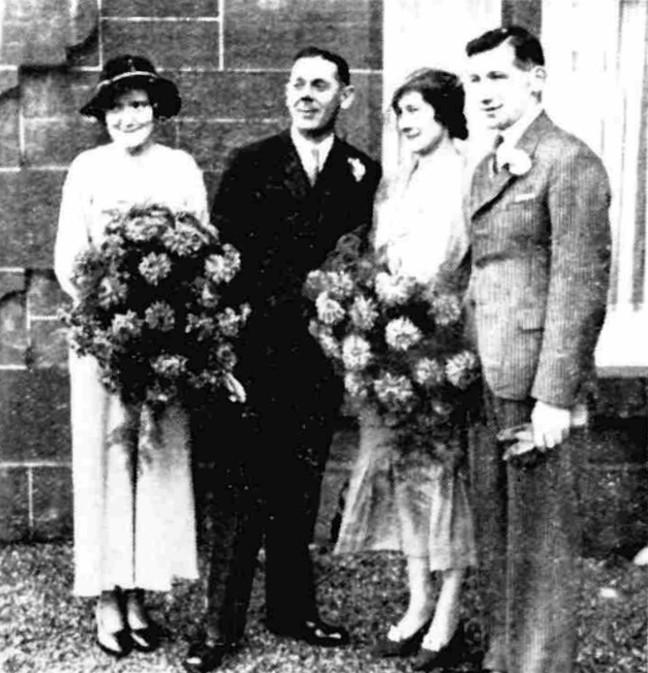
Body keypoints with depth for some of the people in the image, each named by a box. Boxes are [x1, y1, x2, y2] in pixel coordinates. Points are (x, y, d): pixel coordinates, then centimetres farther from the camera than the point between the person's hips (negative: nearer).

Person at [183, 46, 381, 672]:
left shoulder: (364, 173, 7)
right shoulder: (250, 164, 2)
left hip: (323, 351, 3)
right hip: (258, 347, -2)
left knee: (301, 490, 12)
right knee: (246, 489, -2)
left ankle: (291, 608, 24)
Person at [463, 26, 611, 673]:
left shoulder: (569, 163, -9)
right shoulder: (485, 170, 17)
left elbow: (581, 287, -14)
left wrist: (554, 396, -18)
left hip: (539, 388, -8)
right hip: (486, 389, 8)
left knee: (540, 546, 2)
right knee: (494, 541, 15)